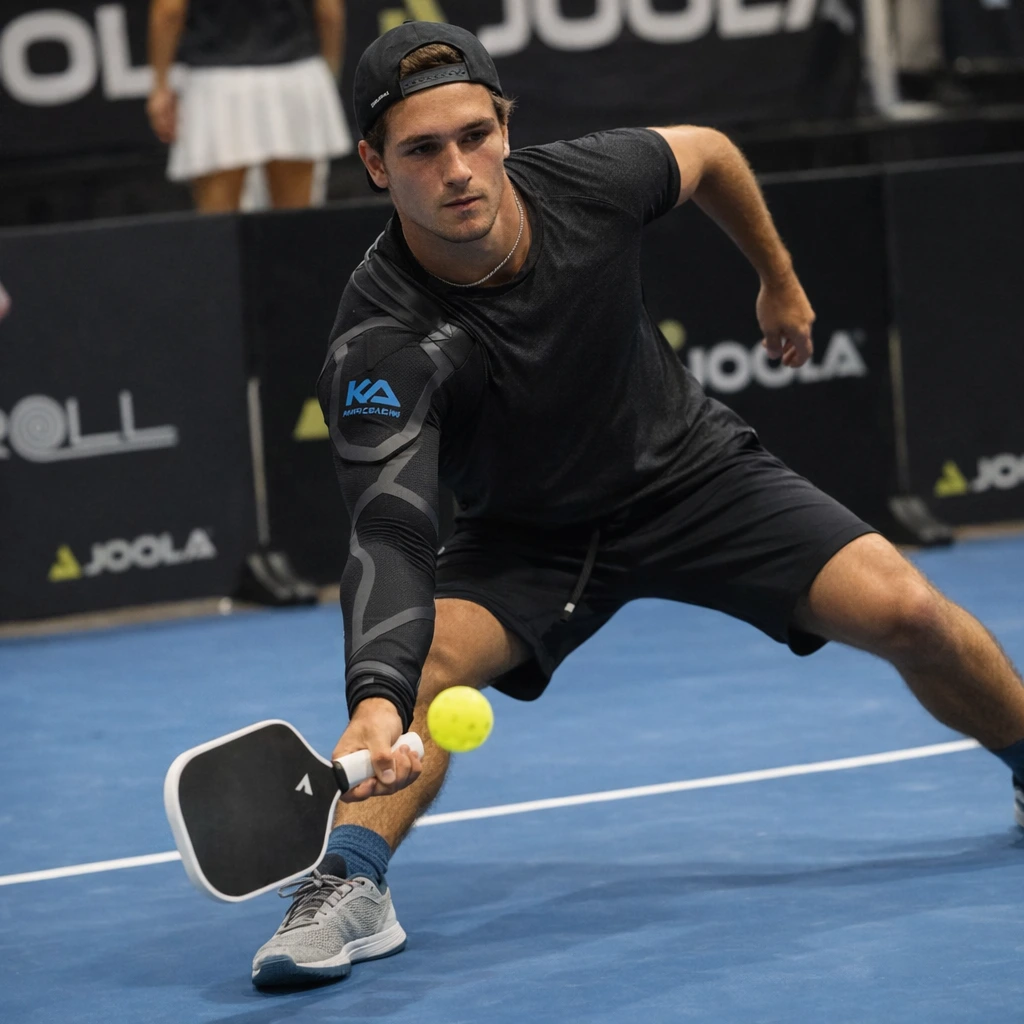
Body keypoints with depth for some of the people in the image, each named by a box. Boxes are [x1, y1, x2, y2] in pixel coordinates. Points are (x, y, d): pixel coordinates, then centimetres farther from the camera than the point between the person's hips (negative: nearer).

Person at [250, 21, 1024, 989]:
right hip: (526, 535, -2)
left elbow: (705, 153, 0)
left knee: (906, 612, -11)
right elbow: (389, 534, -44)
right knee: (417, 653, -30)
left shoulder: (587, 181, -25)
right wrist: (376, 701, -61)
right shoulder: (381, 342, -34)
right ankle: (346, 883, -26)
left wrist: (781, 281, 16)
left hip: (694, 471, 2)